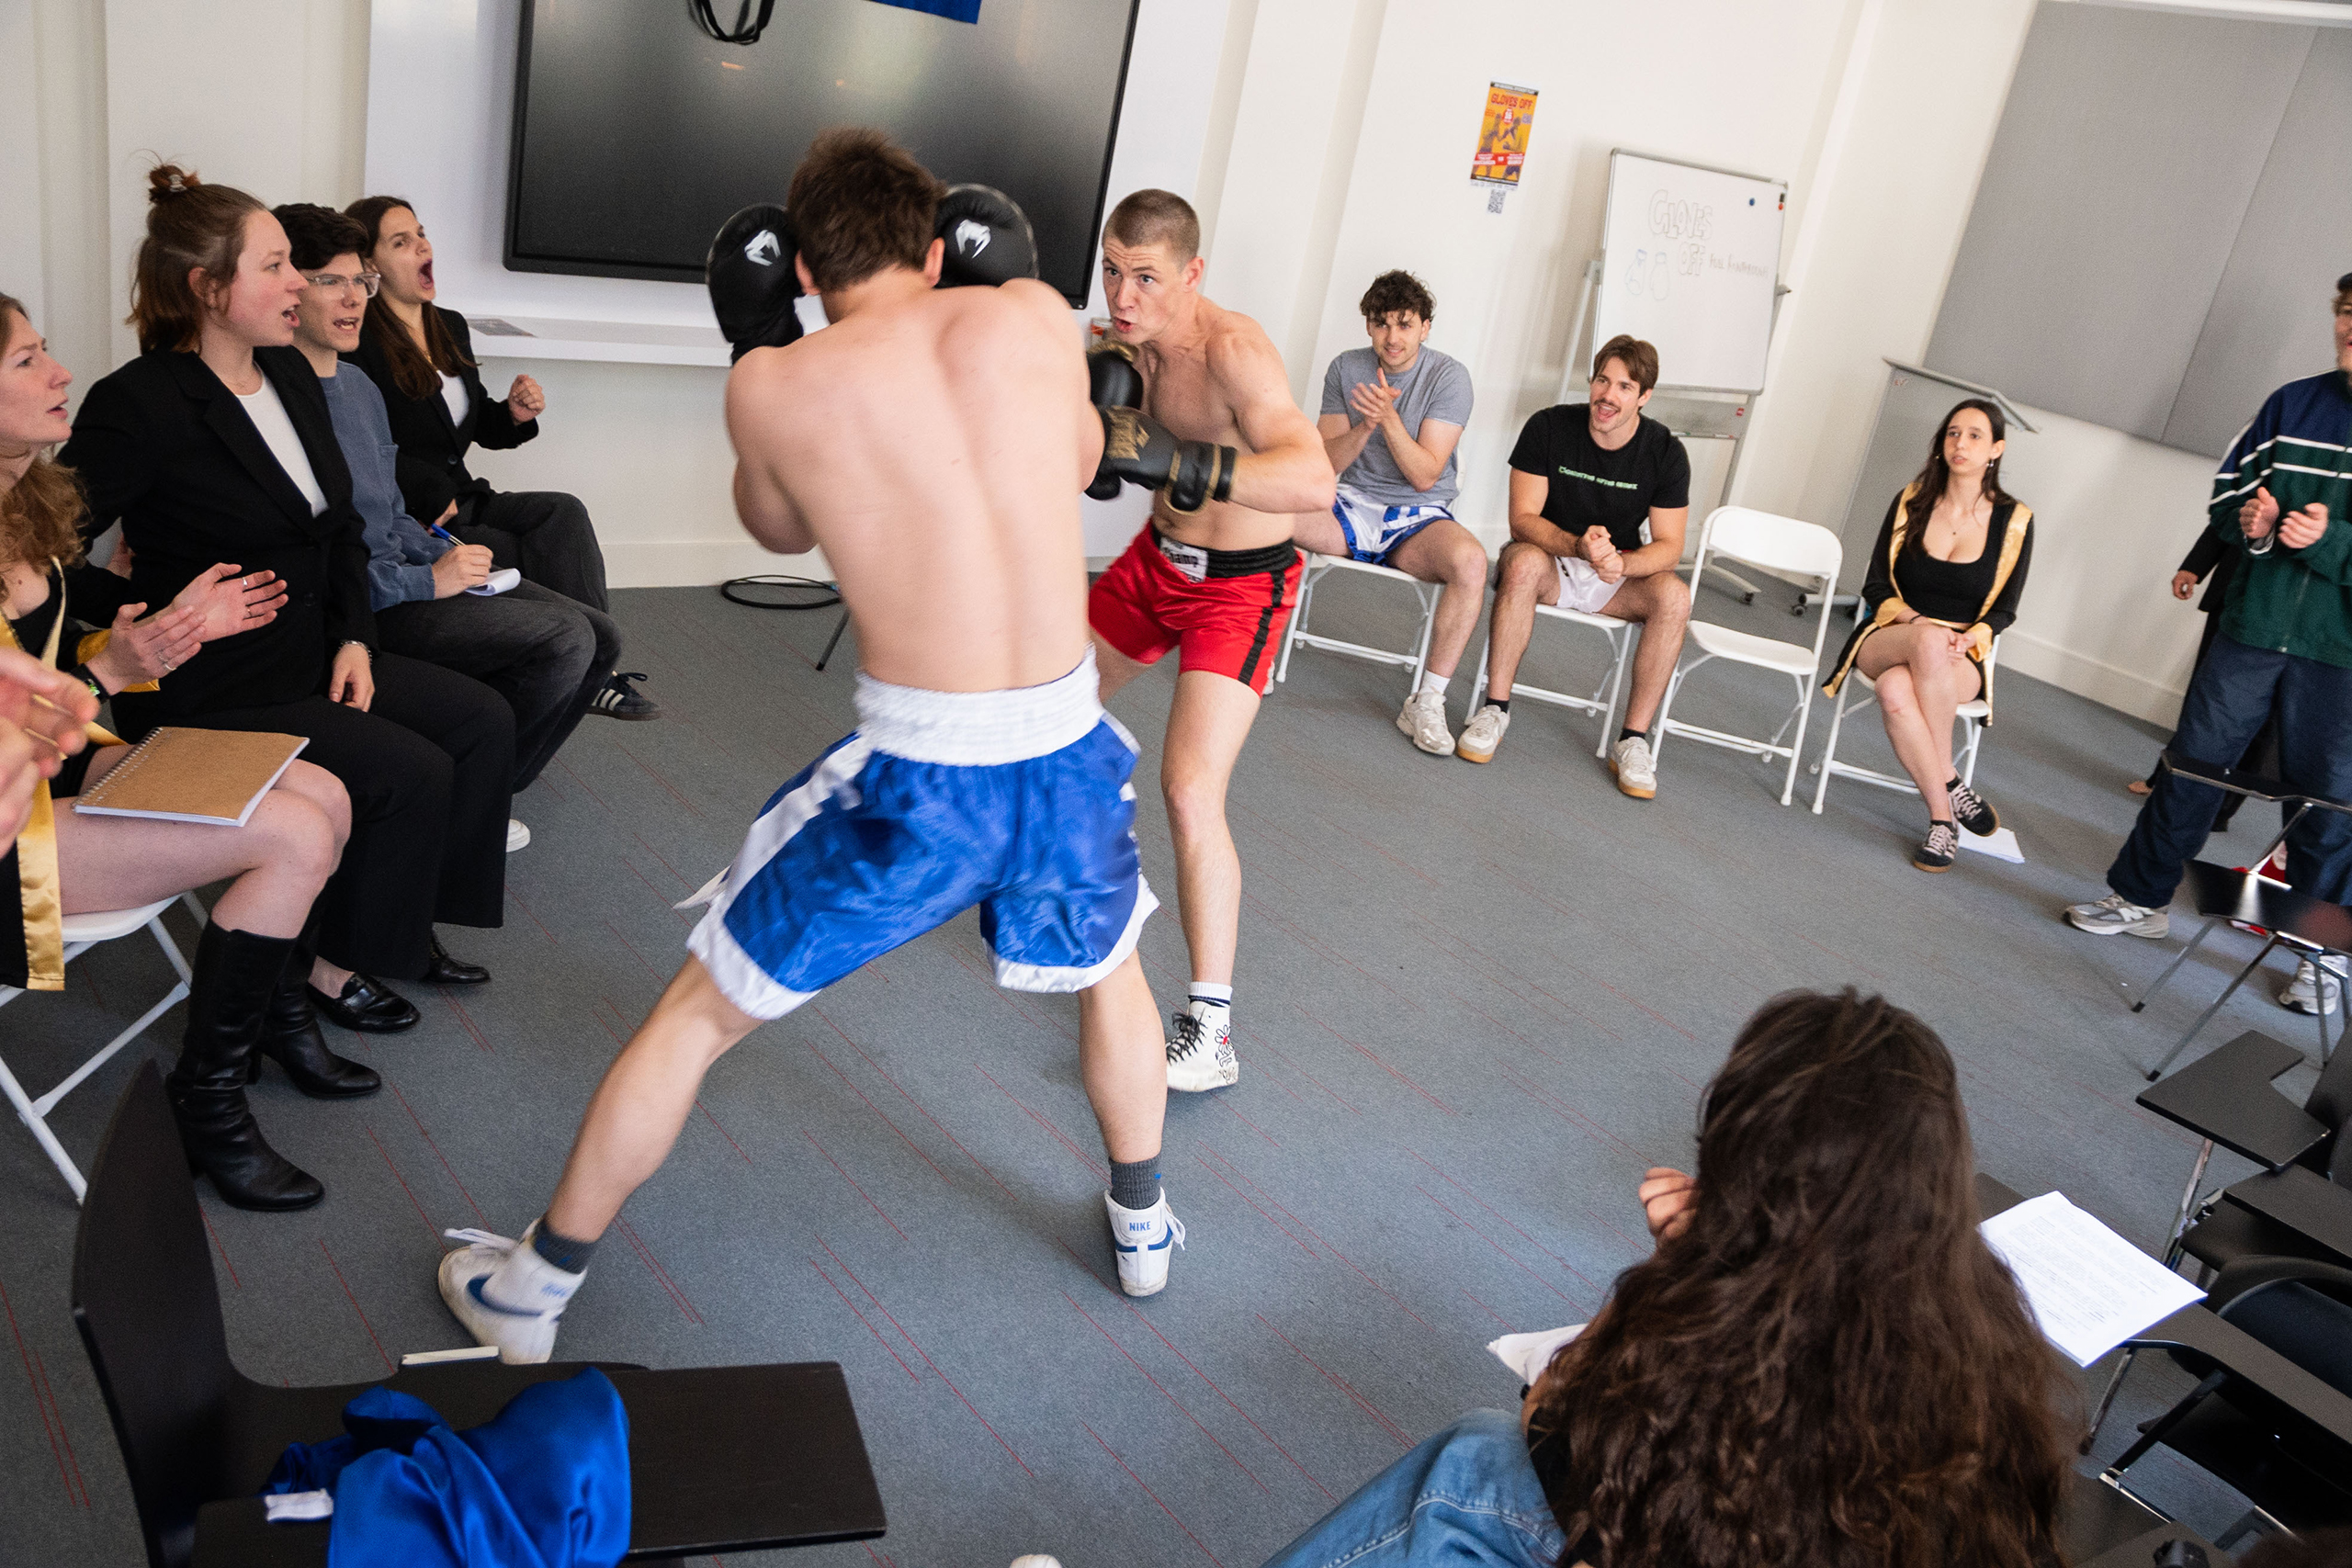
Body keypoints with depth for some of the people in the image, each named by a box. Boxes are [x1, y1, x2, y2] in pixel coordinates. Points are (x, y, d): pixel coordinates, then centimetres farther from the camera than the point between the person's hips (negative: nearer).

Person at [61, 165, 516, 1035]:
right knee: (412, 774, -17)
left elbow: (340, 526, 12)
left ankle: (404, 921, 15)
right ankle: (330, 964, 5)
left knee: (483, 723, 1)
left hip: (316, 652, 9)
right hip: (217, 693, -9)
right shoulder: (139, 406, -19)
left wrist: (353, 637, 1)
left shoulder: (290, 373, 6)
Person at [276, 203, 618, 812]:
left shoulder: (361, 388, 15)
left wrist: (448, 557, 4)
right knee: (563, 637, -21)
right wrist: (428, 581, -18)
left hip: (399, 573, 10)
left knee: (600, 636, 2)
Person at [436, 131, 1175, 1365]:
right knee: (1107, 964, 34)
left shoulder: (771, 386, -5)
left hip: (911, 779, -2)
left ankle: (530, 1288, 33)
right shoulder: (1033, 316, 0)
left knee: (697, 1016, 17)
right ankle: (1142, 1224, 52)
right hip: (1066, 753, 3)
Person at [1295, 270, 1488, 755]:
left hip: (1418, 518, -2)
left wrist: (1389, 418, -26)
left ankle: (1426, 702, -24)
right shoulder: (1345, 368, 3)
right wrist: (1365, 425, -17)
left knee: (1470, 561, -37)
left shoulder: (1449, 377, -7)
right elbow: (1324, 463, 0)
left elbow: (1423, 476, -13)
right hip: (1351, 506, 3)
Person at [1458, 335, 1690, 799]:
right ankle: (1495, 708, -26)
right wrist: (1579, 546, -34)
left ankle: (1633, 739, -21)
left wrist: (1621, 563, -31)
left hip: (1621, 573, 2)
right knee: (1523, 562, -37)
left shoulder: (1666, 452, -7)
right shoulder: (1548, 427, -11)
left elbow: (1668, 546, -8)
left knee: (1674, 595, -28)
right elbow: (1523, 518, -14)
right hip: (1549, 558, -2)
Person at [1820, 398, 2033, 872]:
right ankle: (1949, 785, -28)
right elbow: (1876, 586, 4)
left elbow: (2003, 609, 4)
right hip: (1888, 638, 1)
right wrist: (1918, 623, -14)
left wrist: (1968, 637, -17)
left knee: (1896, 689, -39)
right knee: (1930, 641, -39)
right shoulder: (1912, 501, 5)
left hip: (1960, 660, -1)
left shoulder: (2014, 519, 2)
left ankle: (1940, 818, -24)